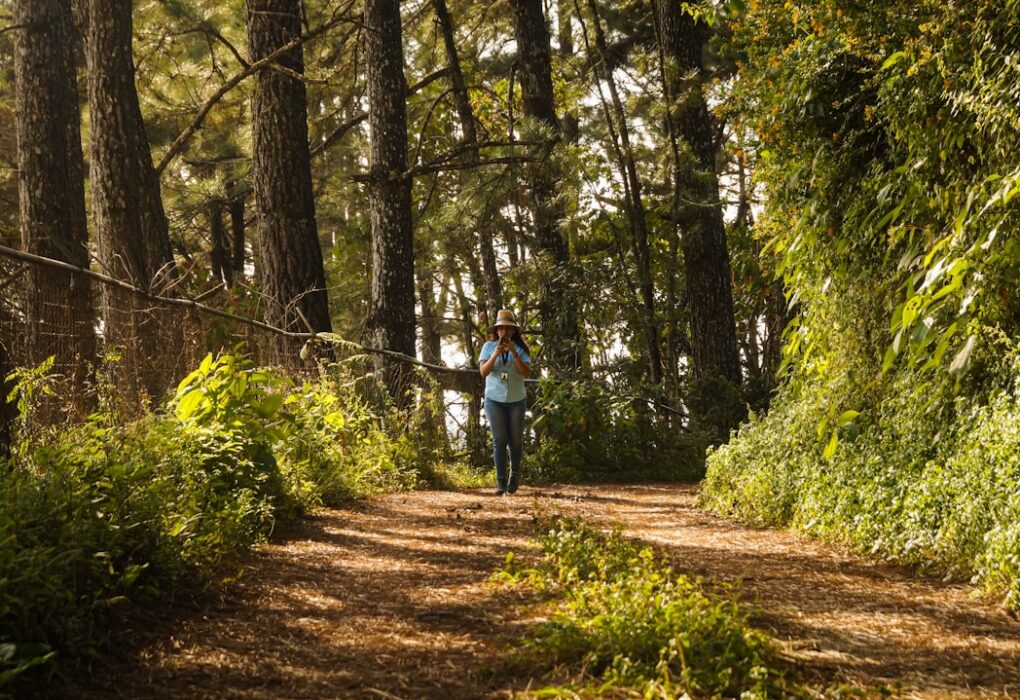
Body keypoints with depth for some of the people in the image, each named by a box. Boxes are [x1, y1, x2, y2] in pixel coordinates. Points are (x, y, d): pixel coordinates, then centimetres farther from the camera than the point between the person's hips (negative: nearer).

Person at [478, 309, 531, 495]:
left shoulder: (520, 348, -1)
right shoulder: (489, 347, 0)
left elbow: (526, 373, -11)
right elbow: (483, 371, -9)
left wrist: (514, 353, -21)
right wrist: (496, 353, -21)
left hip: (516, 400, 1)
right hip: (494, 399, -1)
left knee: (515, 440, 6)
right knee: (499, 439, -5)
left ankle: (514, 472, 30)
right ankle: (501, 481, -5)